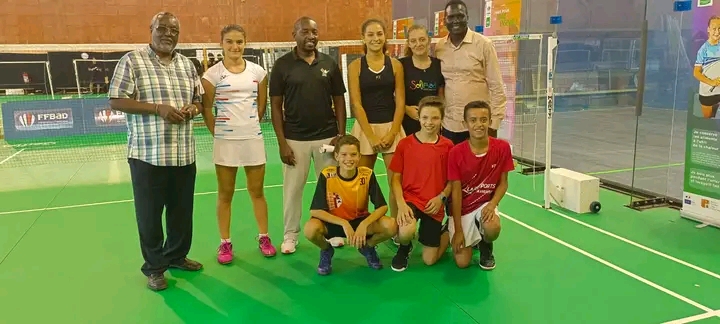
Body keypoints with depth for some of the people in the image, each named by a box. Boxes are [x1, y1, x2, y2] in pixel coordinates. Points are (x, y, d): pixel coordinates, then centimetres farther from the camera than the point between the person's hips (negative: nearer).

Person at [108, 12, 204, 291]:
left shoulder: (187, 64, 12)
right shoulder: (132, 61, -4)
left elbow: (199, 100, 18)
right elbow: (116, 101, -9)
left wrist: (193, 108, -6)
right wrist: (158, 108, -19)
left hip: (183, 154, 5)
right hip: (147, 154, -5)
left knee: (182, 211, 14)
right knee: (150, 214, 5)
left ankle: (177, 256, 33)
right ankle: (154, 267, 20)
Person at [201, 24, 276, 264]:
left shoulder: (258, 71, 3)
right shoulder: (213, 74, -5)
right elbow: (206, 108, -2)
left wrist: (251, 125, 6)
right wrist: (218, 133, -3)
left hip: (254, 139, 2)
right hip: (225, 141, -2)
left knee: (257, 191, 10)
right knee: (225, 194, 8)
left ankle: (263, 237, 23)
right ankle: (225, 243, 18)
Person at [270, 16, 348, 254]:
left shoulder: (329, 63, 3)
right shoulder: (282, 65, -3)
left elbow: (339, 100, 8)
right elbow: (276, 106, -2)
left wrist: (341, 134, -1)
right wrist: (282, 142, -7)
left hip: (327, 136, 2)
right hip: (295, 139, -2)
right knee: (292, 188, 6)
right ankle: (290, 235, 20)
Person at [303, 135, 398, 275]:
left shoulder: (367, 175, -16)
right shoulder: (326, 176, -20)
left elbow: (382, 206, -15)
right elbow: (315, 211, -21)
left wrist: (364, 224, -32)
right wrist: (344, 223, -32)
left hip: (360, 220, 1)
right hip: (333, 222, -1)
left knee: (391, 227, -26)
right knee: (310, 229, -34)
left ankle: (367, 247, 10)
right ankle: (326, 250, 4)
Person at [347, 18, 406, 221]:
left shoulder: (395, 65, 4)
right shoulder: (355, 66, 0)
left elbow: (400, 102, 1)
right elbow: (356, 104, -5)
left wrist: (392, 133, -9)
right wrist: (371, 136, -12)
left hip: (392, 127, 1)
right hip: (365, 128, -1)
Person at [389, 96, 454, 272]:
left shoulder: (447, 146, -3)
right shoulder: (405, 144, -5)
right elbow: (396, 178, -2)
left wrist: (441, 198, -12)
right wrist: (401, 204, -15)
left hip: (434, 205, 1)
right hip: (411, 199, -1)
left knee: (429, 260, 3)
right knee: (405, 232, -35)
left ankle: (448, 231, 36)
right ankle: (404, 248, 5)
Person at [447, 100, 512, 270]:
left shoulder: (502, 147, -12)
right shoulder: (456, 153, -17)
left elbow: (503, 183, -1)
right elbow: (456, 192, -13)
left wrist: (492, 205, -22)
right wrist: (458, 230, -14)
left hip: (485, 204, 1)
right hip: (462, 208, -1)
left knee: (493, 228, -34)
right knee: (462, 262, -8)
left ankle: (486, 248, 5)